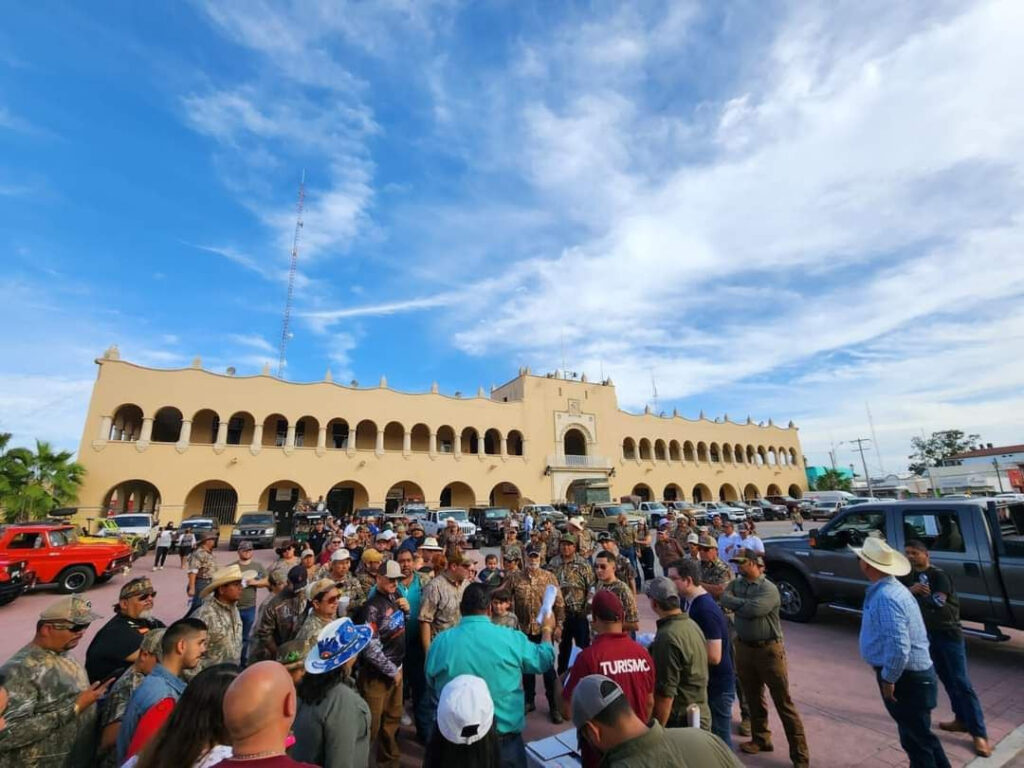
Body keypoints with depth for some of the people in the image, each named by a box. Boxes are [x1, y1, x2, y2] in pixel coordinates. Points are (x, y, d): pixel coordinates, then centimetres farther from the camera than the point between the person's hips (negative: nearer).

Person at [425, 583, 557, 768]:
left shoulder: (440, 641, -12)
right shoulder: (512, 638, -16)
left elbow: (431, 684, 6)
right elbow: (544, 660, 2)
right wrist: (547, 630, 20)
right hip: (505, 736, -1)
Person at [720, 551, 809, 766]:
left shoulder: (769, 588, -17)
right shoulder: (736, 584, 3)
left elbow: (753, 610, -28)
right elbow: (725, 599, -12)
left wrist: (736, 605, -12)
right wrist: (745, 603, -21)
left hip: (768, 649, -6)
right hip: (744, 648, 6)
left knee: (783, 702, 3)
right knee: (753, 698, 19)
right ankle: (761, 739, 36)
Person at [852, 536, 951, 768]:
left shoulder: (885, 596, -29)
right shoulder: (890, 588, 3)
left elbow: (898, 646, -30)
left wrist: (888, 679, -17)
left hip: (906, 677, -9)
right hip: (914, 673, 9)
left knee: (915, 739, 9)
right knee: (921, 734, 25)